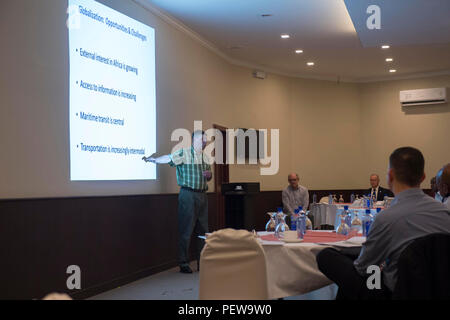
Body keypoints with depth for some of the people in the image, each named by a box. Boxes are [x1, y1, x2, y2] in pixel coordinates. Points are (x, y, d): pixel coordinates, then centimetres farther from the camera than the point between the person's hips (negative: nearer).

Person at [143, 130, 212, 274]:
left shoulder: (205, 157, 16)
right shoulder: (184, 153, -5)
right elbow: (169, 158, -20)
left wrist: (209, 174, 3)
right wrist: (153, 159, -35)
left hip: (202, 195, 7)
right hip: (188, 195, -7)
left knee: (203, 230, 11)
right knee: (186, 230, -3)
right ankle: (183, 263, 5)